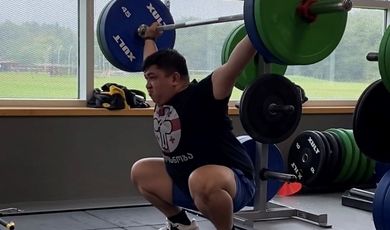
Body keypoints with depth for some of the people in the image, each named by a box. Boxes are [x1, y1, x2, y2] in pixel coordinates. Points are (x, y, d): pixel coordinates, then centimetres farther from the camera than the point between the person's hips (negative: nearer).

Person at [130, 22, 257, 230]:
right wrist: (149, 37, 35)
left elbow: (233, 65, -31)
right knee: (140, 172, 19)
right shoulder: (164, 98, 3)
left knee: (202, 182, -42)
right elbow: (153, 61, 21)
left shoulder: (201, 96, -20)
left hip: (234, 181, -9)